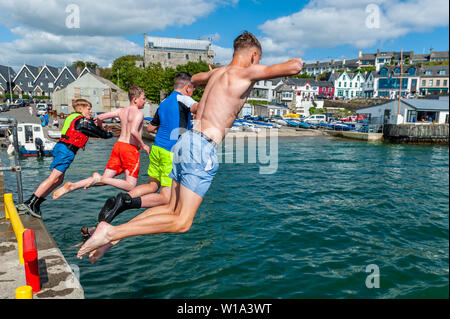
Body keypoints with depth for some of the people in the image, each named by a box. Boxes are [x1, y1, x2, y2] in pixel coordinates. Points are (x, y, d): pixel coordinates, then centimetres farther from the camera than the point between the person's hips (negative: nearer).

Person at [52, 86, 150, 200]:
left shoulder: (121, 110, 12)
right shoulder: (139, 113, -9)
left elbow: (100, 117, 10)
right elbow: (133, 131, -25)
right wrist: (143, 145, -11)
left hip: (118, 145, 7)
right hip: (131, 149, -7)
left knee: (105, 179, 10)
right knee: (130, 186, -4)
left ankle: (72, 186, -3)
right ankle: (100, 178, -18)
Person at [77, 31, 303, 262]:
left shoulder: (217, 72, 19)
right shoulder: (246, 72, -3)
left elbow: (194, 79, 41)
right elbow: (294, 67, -7)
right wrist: (295, 61, 17)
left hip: (187, 140, 9)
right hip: (202, 148, -9)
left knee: (172, 209, 17)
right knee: (182, 222, -3)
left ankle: (112, 236, 12)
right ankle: (112, 232, -8)